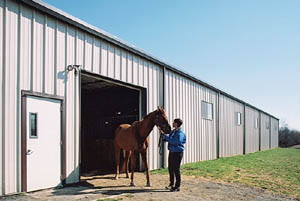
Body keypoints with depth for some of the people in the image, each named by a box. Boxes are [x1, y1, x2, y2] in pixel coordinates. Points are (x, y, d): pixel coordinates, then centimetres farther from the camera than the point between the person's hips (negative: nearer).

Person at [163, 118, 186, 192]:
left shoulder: (180, 133, -16)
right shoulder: (173, 131, 12)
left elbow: (176, 141, -29)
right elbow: (170, 139, 25)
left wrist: (166, 137, -23)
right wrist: (164, 136, 4)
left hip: (177, 153, -9)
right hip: (171, 152, 9)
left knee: (176, 169, -4)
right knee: (171, 169, 16)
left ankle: (177, 186, 6)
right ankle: (171, 184, 30)